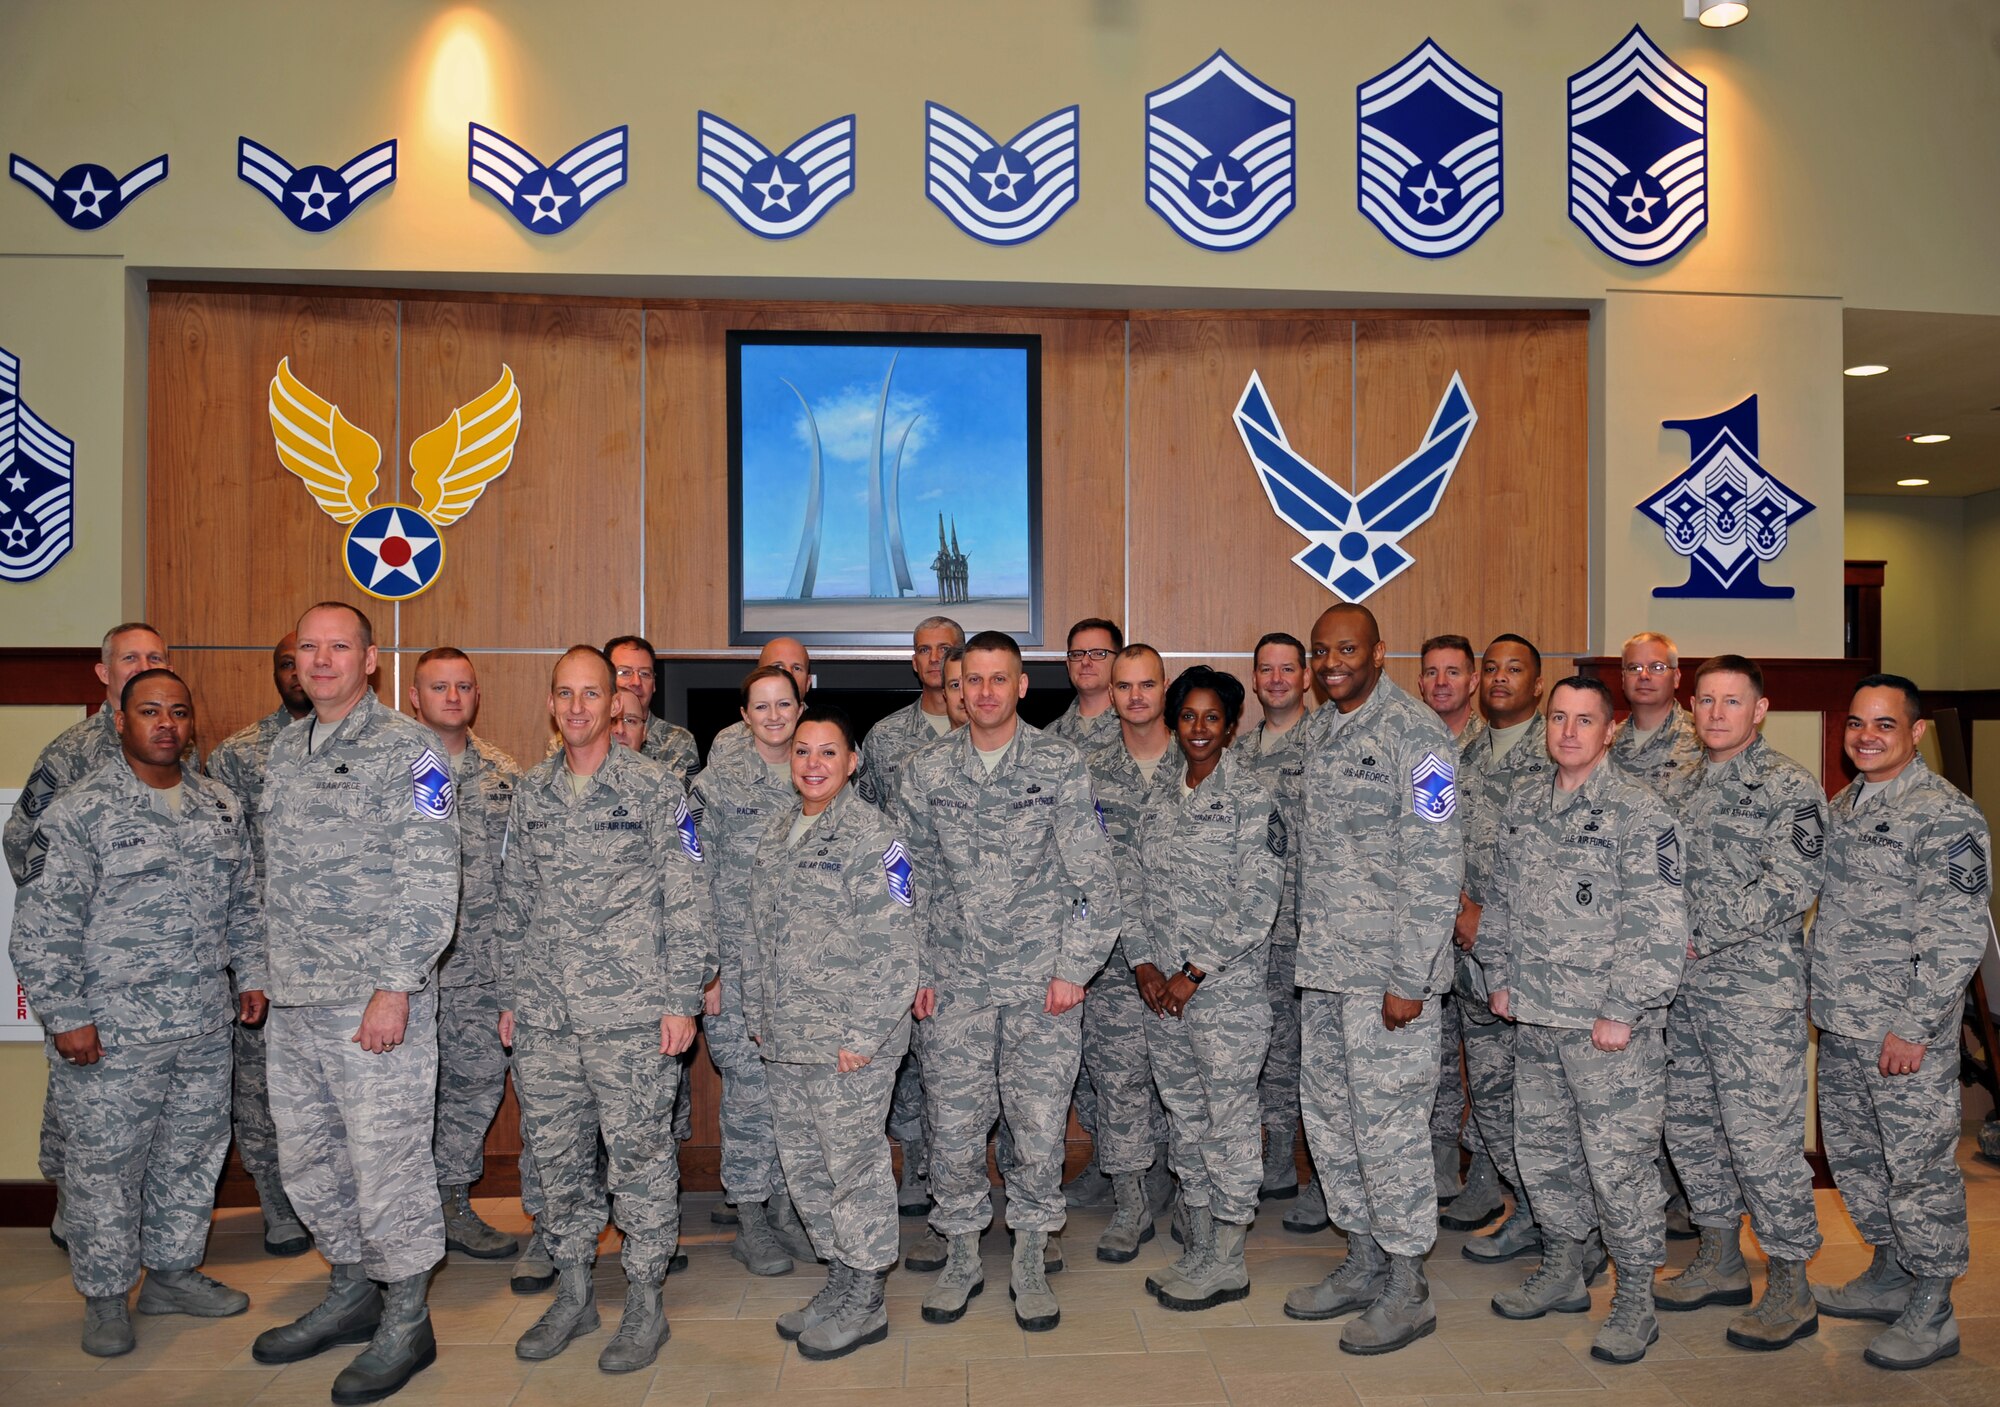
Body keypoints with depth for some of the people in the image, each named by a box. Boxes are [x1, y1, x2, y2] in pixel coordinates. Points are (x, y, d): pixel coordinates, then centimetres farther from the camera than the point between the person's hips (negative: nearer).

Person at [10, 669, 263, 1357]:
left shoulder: (222, 806, 8)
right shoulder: (81, 809, -9)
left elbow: (245, 902, 17)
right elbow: (44, 926, -10)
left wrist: (253, 975, 11)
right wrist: (65, 1016, -12)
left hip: (205, 1024, 5)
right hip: (111, 1032, -5)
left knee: (193, 1153, 15)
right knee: (106, 1164, 5)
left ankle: (172, 1272, 32)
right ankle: (105, 1297, 23)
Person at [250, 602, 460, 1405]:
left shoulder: (406, 749, -10)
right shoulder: (284, 749, 13)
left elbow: (429, 881, -15)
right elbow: (276, 873, 20)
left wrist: (395, 987, -19)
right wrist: (265, 973, 16)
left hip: (374, 999, -7)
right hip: (292, 1002, 8)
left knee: (387, 1159, 0)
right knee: (306, 1158, 17)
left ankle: (406, 1322, 17)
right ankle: (350, 1294, 35)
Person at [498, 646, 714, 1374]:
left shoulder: (655, 786, -3)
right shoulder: (530, 792, 10)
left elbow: (687, 899, -5)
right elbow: (514, 901, 16)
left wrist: (682, 999, -9)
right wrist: (511, 997, 13)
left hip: (629, 1012, -4)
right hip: (543, 1015, 5)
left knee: (639, 1151, 2)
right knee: (556, 1151, 13)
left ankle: (645, 1300, 18)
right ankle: (573, 1291, 29)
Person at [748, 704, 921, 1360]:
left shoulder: (870, 834, -12)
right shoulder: (776, 829, 11)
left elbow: (891, 947, -16)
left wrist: (862, 1036, -18)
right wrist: (759, 1016, 14)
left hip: (848, 1042, -8)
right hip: (784, 1041, 8)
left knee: (855, 1167, 3)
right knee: (803, 1165, 16)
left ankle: (865, 1302, 19)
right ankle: (840, 1279, 33)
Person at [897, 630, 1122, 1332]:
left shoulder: (1060, 765, -2)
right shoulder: (924, 772, 4)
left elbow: (1094, 878, -2)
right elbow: (912, 881, 10)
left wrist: (1073, 967, -7)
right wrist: (917, 970, 6)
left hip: (1042, 981, -1)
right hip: (955, 983, 2)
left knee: (1040, 1127, 3)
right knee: (953, 1127, 6)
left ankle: (1030, 1262, 22)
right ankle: (962, 1255, 26)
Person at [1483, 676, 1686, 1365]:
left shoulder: (1639, 812, -10)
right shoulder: (1524, 803, 10)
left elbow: (1660, 925, -15)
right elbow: (1500, 898, 18)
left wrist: (1622, 1012, -17)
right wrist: (1500, 977, 12)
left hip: (1609, 1026, -6)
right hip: (1534, 1019, 7)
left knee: (1618, 1163, 1)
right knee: (1541, 1150, 16)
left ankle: (1634, 1303, 18)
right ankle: (1562, 1273, 34)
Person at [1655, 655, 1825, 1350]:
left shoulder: (1790, 787, -8)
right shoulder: (1686, 785, 14)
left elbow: (1790, 886, -18)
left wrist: (1699, 939, -17)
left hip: (1758, 990, -7)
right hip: (1685, 987, 7)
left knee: (1762, 1137, -3)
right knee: (1690, 1126, 14)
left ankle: (1791, 1290, 12)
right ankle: (1720, 1262, 30)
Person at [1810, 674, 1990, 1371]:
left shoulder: (1944, 815, -13)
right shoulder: (1843, 805, 12)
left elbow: (1958, 935, -18)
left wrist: (1914, 1026, -19)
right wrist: (1825, 1000, 15)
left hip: (1906, 1034, -8)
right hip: (1839, 1026, 8)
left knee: (1919, 1165, 2)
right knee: (1853, 1154, 18)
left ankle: (1930, 1315, 16)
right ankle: (1889, 1276, 35)